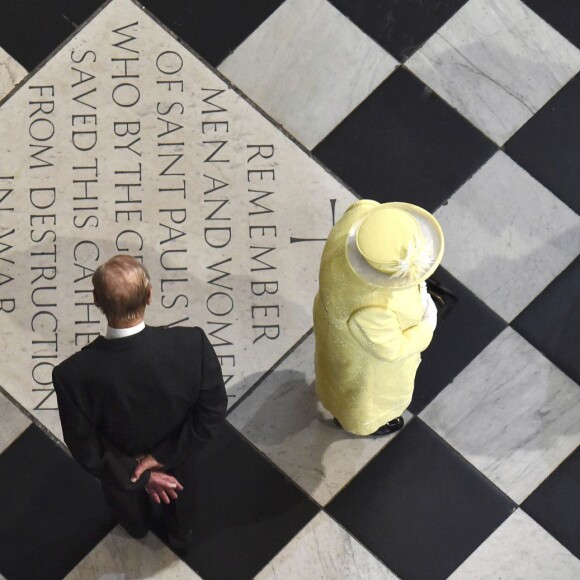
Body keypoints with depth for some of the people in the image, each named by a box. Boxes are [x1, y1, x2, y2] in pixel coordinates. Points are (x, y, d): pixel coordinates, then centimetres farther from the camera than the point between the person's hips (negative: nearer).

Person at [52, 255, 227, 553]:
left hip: (119, 466, 0)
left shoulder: (73, 374, -39)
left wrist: (137, 475, -13)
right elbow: (213, 411, -24)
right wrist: (163, 455, -17)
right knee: (178, 496, 37)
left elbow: (87, 450, -26)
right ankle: (180, 538, 68)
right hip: (178, 458, 0)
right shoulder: (192, 344, -38)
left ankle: (138, 528, 71)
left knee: (127, 494, 38)